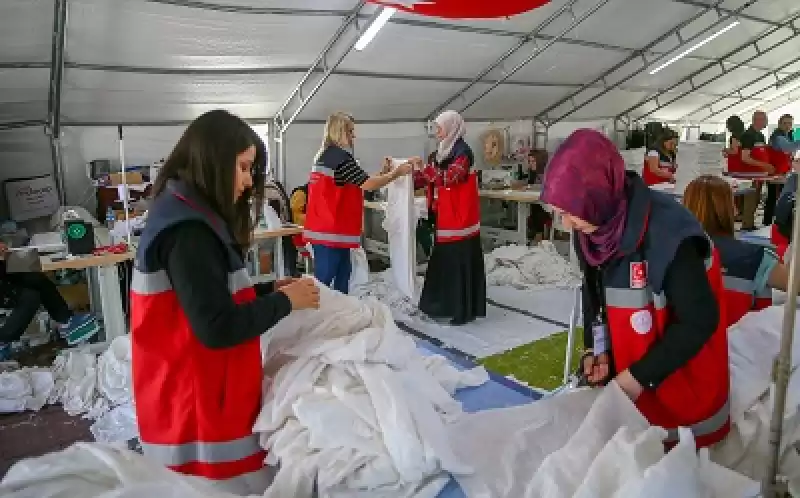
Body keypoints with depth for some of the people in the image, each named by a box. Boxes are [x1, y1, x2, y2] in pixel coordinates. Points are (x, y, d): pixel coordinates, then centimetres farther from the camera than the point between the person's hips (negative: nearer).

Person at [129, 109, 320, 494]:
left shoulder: (186, 215, 9)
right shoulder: (187, 230, -23)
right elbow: (217, 328, -26)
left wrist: (268, 290, 4)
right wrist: (285, 301, -14)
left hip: (192, 389, 10)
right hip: (198, 400, -10)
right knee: (235, 484, 3)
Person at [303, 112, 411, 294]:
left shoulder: (325, 155, 17)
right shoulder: (339, 156, -14)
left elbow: (359, 183, 20)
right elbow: (367, 184, -15)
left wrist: (383, 173, 16)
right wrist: (397, 173, -3)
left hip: (326, 229, 10)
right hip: (331, 231, -10)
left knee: (342, 275, 15)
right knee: (324, 281, -6)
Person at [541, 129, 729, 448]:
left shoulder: (667, 233, -31)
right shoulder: (592, 226, -11)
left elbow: (700, 320, -22)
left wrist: (641, 375, -22)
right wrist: (596, 348, -7)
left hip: (682, 375, -5)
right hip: (623, 361, 5)